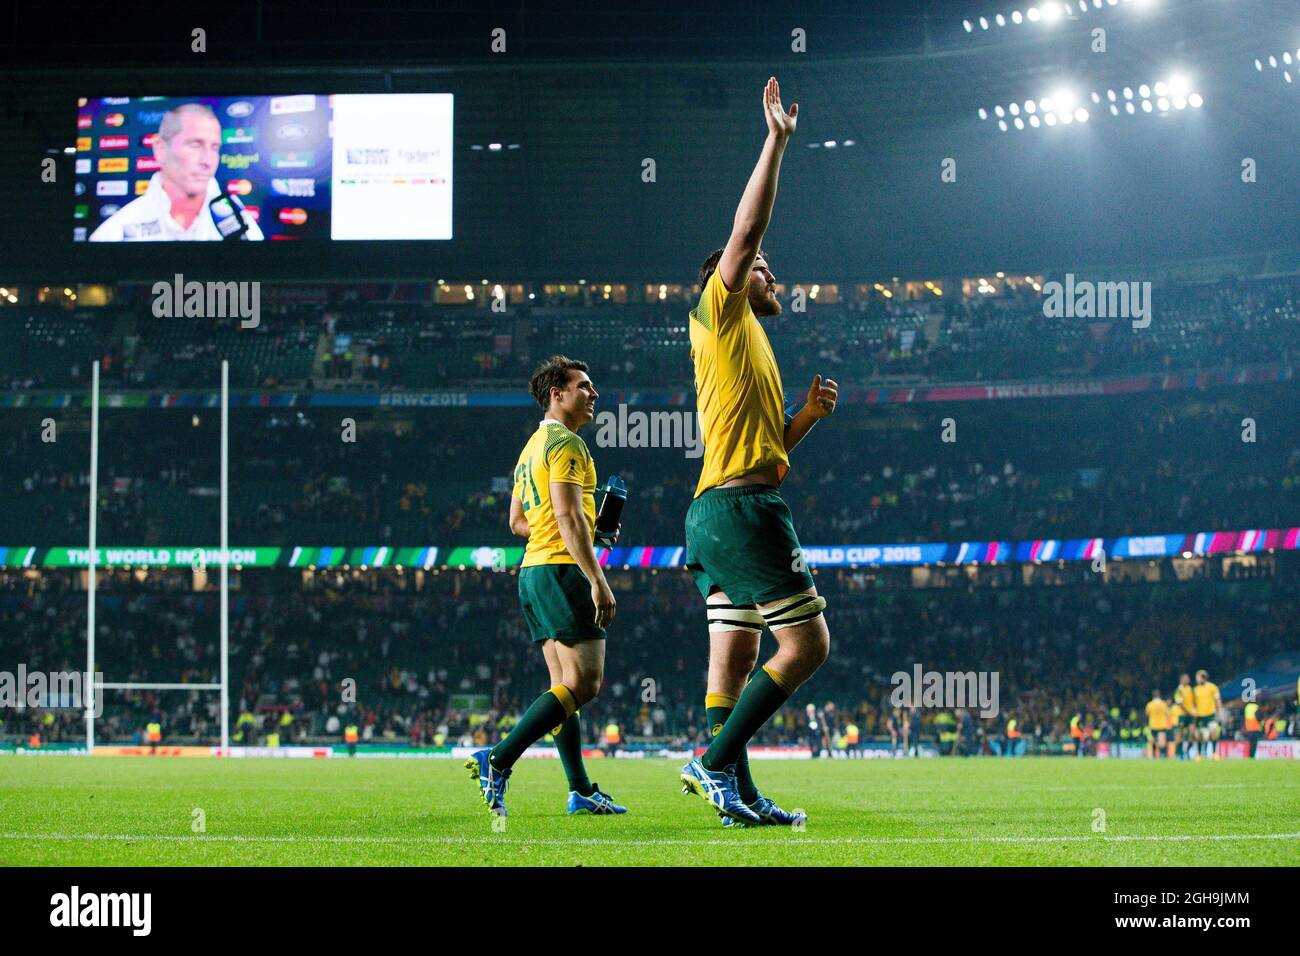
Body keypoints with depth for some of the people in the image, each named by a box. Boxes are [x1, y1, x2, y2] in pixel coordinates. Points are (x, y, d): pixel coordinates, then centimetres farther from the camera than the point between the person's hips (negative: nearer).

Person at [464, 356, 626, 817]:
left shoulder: (533, 446, 21)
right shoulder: (565, 443, -9)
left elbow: (517, 521, 23)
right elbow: (569, 516, -19)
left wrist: (590, 531, 19)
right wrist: (598, 580, -21)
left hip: (533, 570, 10)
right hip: (561, 569, -10)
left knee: (566, 685, 8)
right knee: (583, 682, -12)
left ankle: (581, 791, 6)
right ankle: (498, 760, -19)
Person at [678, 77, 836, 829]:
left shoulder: (749, 346, 26)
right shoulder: (720, 315, 0)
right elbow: (747, 230, -10)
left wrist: (810, 414, 14)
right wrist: (776, 142, -7)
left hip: (722, 511, 10)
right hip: (741, 506, -10)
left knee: (736, 660, 6)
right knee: (808, 644, -11)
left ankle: (737, 794, 6)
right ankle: (716, 761, -13)